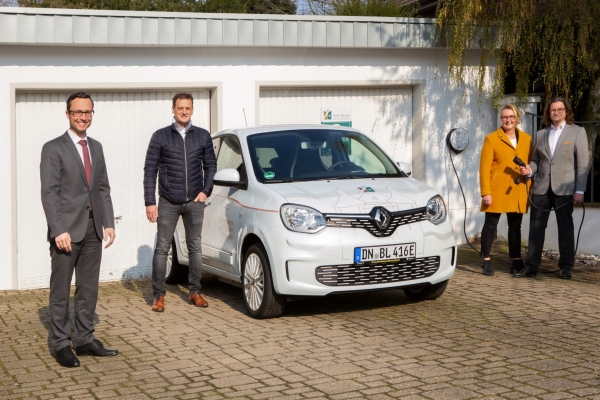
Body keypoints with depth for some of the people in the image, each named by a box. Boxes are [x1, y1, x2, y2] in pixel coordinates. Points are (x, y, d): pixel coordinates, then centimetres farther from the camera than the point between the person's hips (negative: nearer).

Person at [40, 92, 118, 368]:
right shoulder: (53, 148, -5)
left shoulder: (96, 147, 14)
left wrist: (109, 223, 6)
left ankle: (85, 340, 19)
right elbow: (49, 193, -11)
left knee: (88, 289, 10)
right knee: (60, 291, 2)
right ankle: (61, 344, 9)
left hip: (93, 229, 6)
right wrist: (59, 230, -18)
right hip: (67, 230, -6)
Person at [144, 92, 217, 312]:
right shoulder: (160, 136, -1)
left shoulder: (203, 136, 4)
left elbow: (210, 165, 11)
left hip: (195, 202, 2)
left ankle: (195, 292, 19)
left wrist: (206, 190, -3)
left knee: (195, 247, 9)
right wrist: (150, 202, -7)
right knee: (162, 248, 1)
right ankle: (158, 296, 7)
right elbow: (150, 170, -2)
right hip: (168, 203, -2)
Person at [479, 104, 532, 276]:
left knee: (515, 227, 10)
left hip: (519, 192, 4)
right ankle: (486, 261, 7)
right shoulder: (491, 139, -2)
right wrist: (485, 193, -12)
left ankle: (516, 261, 16)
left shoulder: (526, 139, 10)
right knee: (490, 225, 1)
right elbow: (484, 168, -6)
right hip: (497, 191, -4)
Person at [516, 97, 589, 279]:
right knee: (536, 227, 1)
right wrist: (529, 169, -5)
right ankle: (531, 266, 4)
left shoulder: (577, 132, 3)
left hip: (564, 188, -3)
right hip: (541, 188, 3)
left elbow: (583, 163, -1)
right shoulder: (541, 134, 15)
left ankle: (566, 267, 11)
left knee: (565, 227, 3)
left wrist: (579, 190, -8)